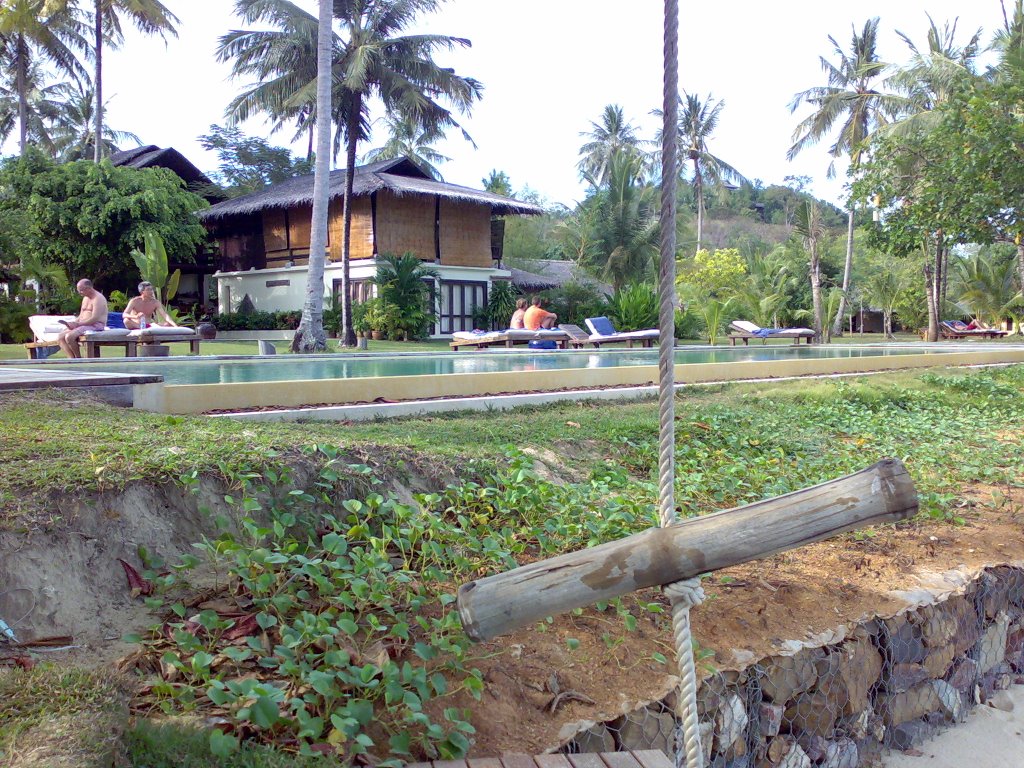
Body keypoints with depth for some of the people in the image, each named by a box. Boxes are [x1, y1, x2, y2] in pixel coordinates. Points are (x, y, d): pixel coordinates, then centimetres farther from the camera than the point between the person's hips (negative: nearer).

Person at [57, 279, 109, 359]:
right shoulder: (85, 298, 20)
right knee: (60, 337, -6)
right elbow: (81, 316, 21)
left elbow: (94, 319, -21)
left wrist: (77, 324, -19)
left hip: (96, 326, -10)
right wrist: (72, 323, 0)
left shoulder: (98, 298, -11)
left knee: (69, 337, -27)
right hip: (84, 325, 10)